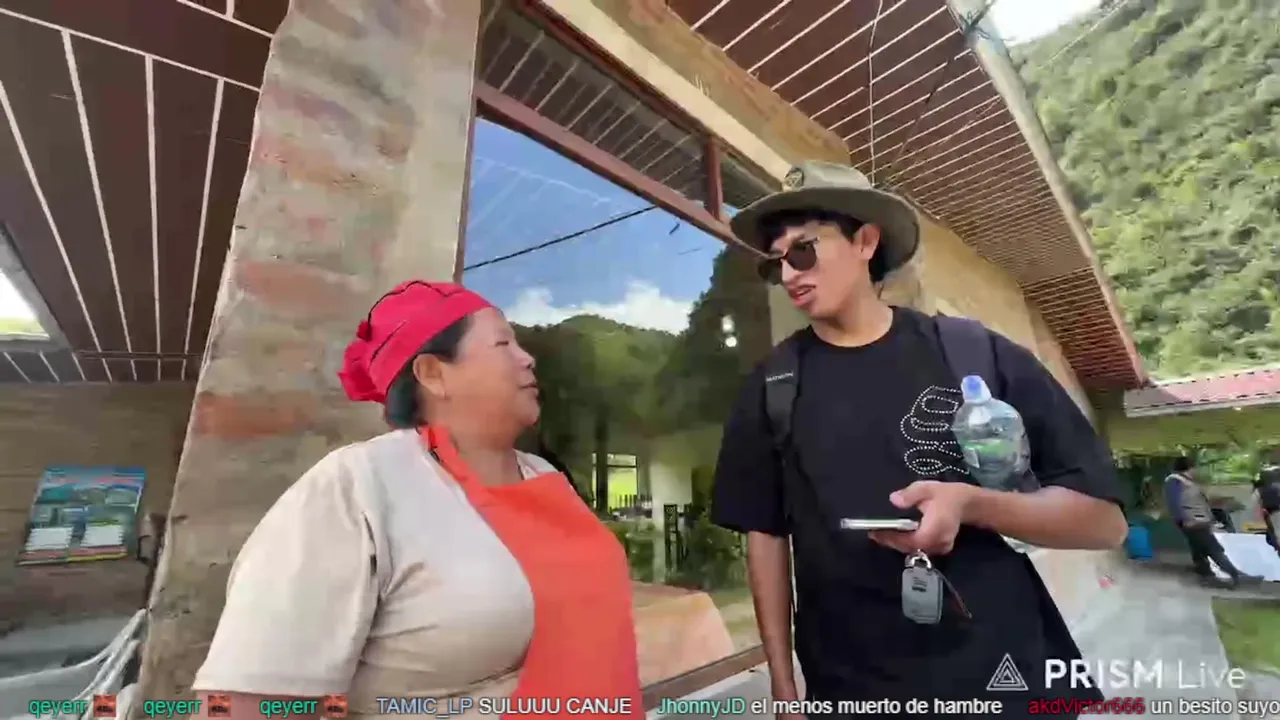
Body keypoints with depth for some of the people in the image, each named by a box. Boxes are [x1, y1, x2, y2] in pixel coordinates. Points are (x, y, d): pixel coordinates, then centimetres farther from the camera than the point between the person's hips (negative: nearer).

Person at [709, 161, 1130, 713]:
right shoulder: (772, 389, -6)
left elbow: (1104, 519, -4)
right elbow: (765, 534, -2)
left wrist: (970, 503, -23)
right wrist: (782, 682, -2)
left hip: (1005, 672, 1)